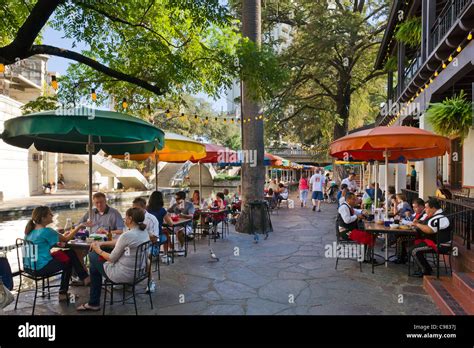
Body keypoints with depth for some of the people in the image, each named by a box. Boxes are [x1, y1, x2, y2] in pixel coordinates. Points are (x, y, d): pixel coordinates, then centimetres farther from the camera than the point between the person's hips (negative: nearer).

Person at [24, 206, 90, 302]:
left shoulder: (30, 230, 7)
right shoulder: (46, 231, -19)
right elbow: (66, 239, -10)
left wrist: (62, 236, 9)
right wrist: (78, 227, 0)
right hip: (41, 268, -9)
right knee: (71, 256, 5)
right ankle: (85, 279, 20)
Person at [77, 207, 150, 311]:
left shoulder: (126, 235, -25)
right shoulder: (144, 232, 0)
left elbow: (112, 258, -14)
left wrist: (99, 251, 3)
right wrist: (101, 244, 12)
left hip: (125, 275, -8)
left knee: (94, 263, 18)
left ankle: (94, 303, 30)